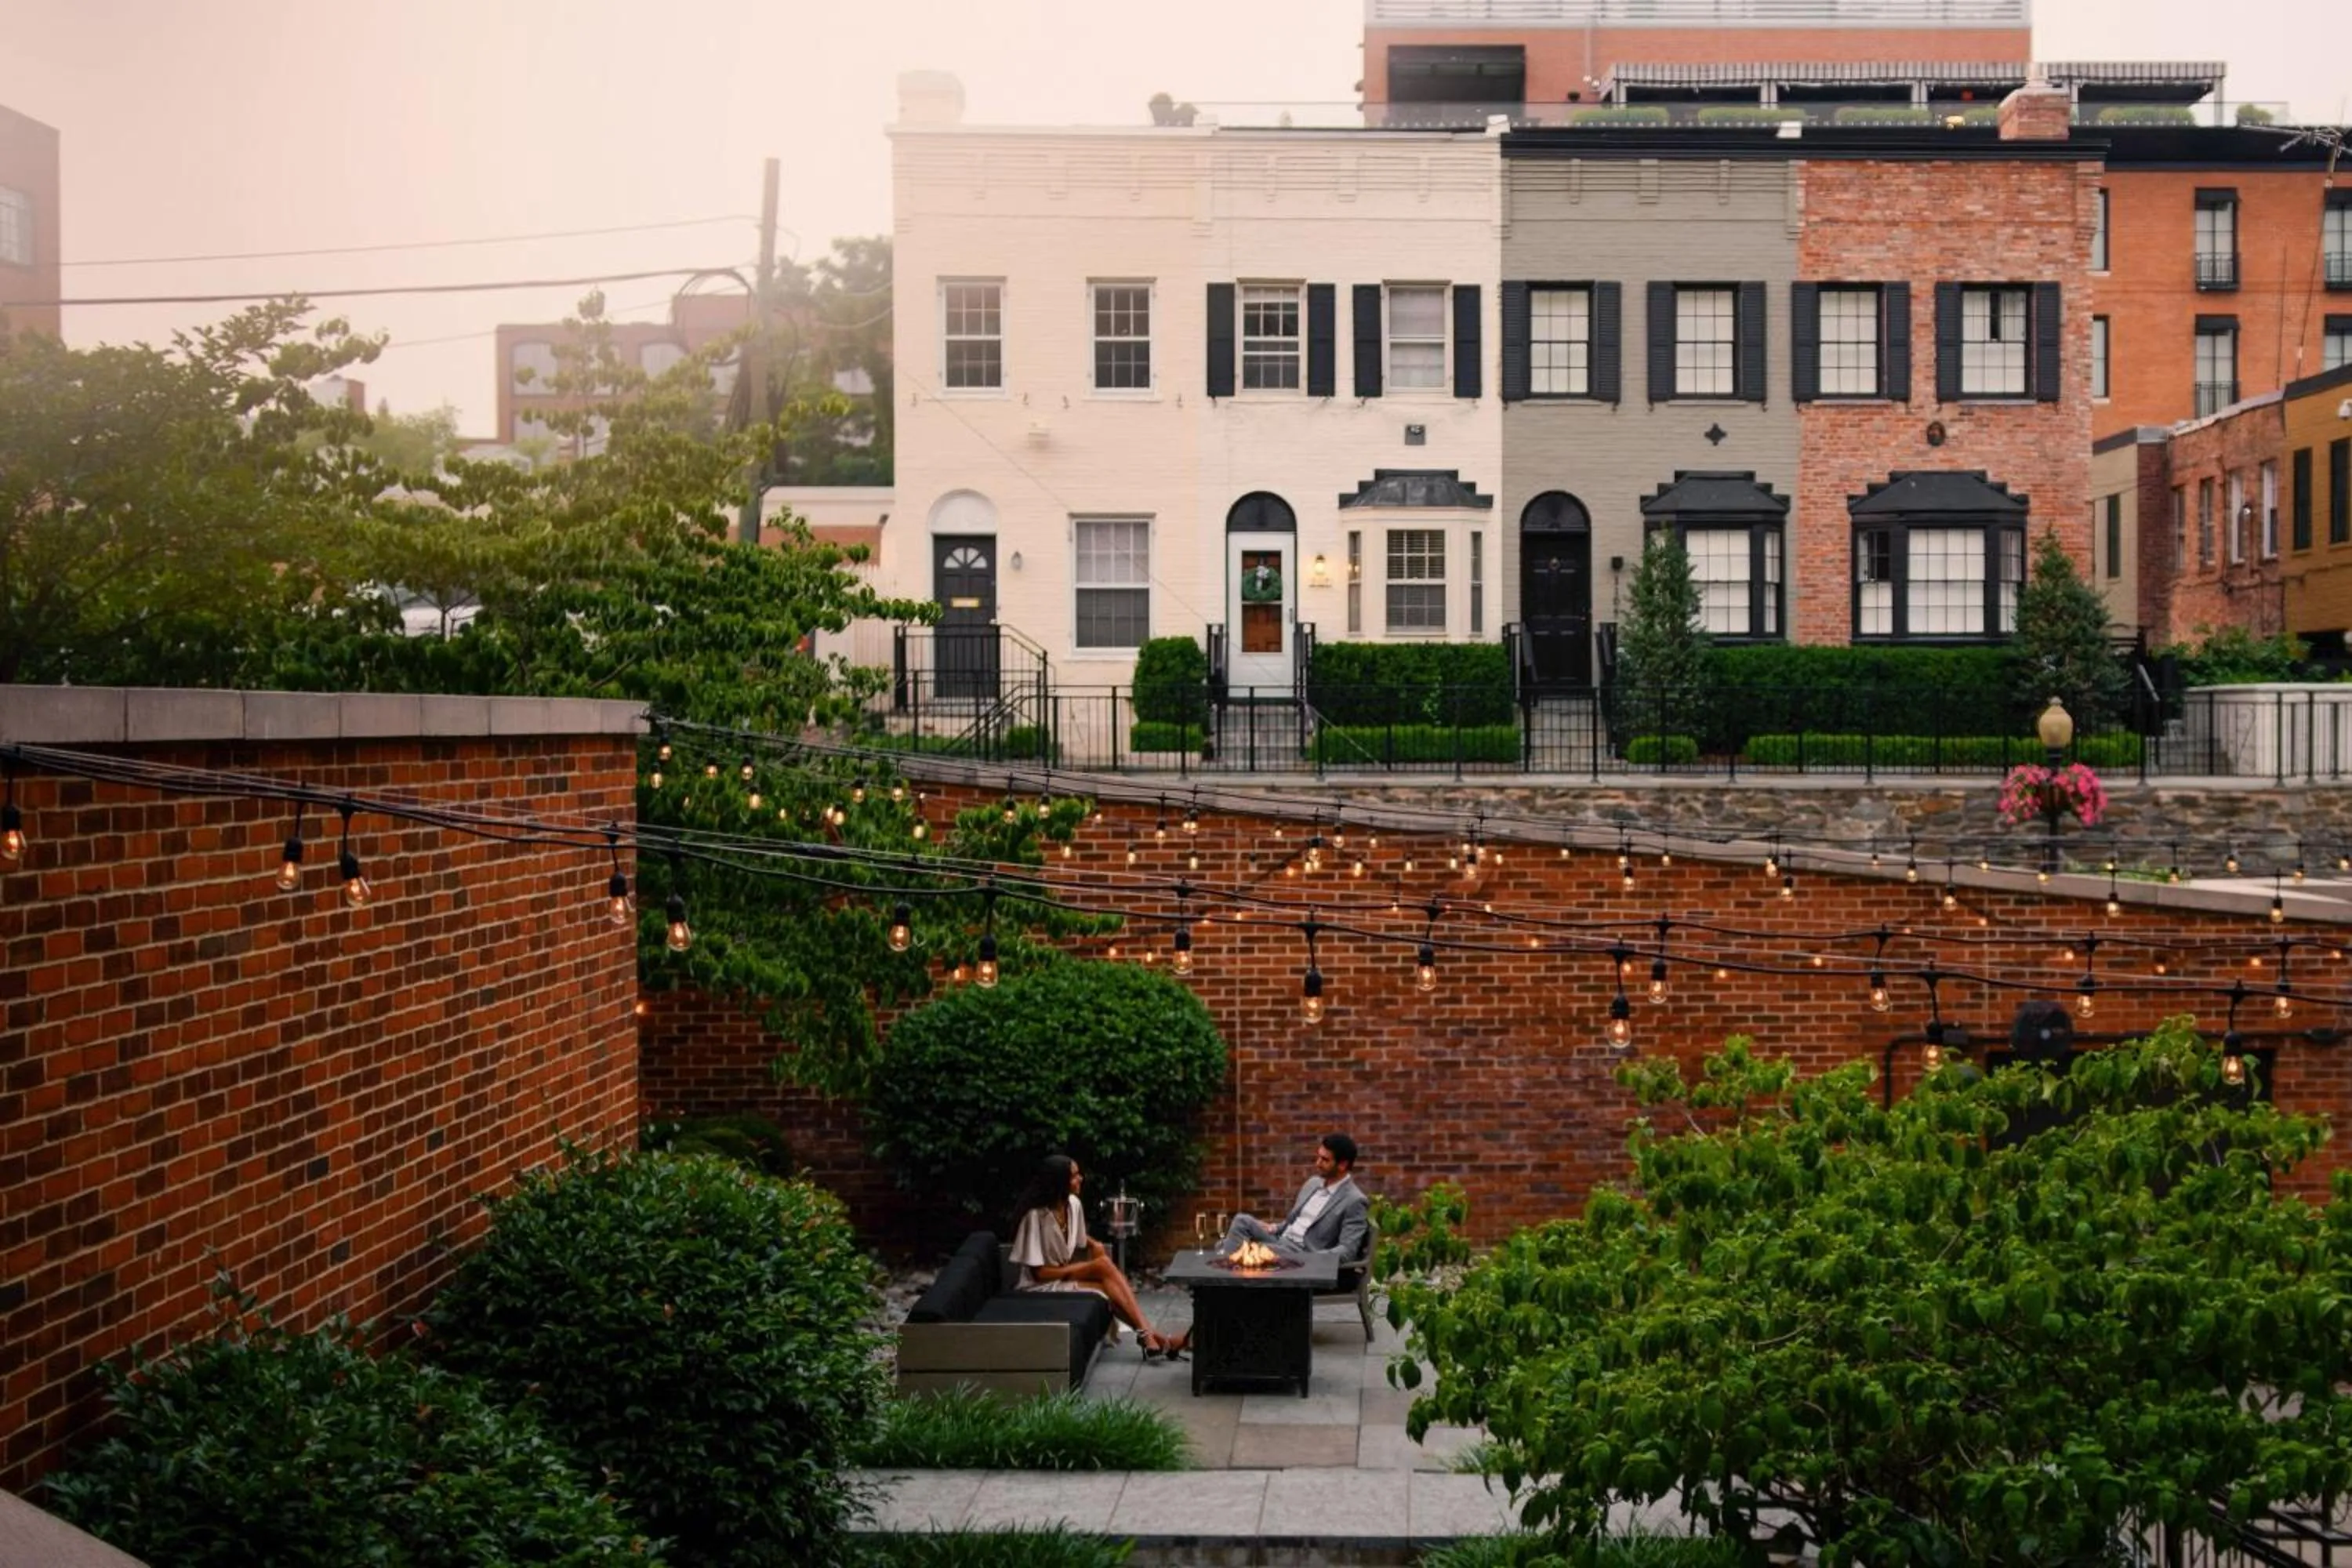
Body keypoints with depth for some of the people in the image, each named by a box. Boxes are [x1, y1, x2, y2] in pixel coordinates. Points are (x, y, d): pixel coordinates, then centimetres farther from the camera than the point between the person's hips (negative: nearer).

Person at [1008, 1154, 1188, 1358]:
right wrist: (1086, 1267, -16)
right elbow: (1038, 1272, -19)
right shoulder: (1035, 1215, -21)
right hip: (1040, 1287, -7)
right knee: (1104, 1265, -27)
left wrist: (1094, 1244, -2)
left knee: (1110, 1289, -26)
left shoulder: (1073, 1204, 1)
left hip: (1066, 1276, 7)